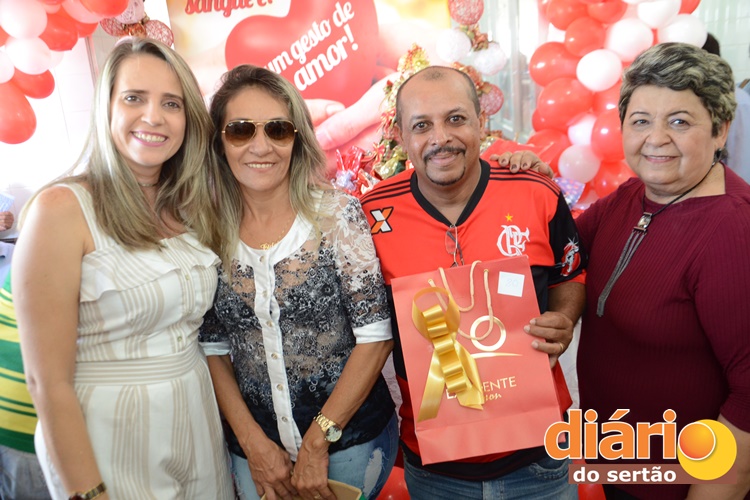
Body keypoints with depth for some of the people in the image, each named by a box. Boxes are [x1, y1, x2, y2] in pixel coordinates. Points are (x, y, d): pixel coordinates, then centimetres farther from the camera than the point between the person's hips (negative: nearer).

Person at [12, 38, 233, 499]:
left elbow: (209, 334, 7)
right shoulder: (62, 209, -15)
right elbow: (49, 382, -15)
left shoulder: (191, 209, 2)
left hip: (201, 425, 6)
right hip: (105, 441, -5)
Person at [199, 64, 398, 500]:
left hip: (352, 438, -2)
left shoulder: (338, 215, -13)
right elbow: (213, 348, 0)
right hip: (256, 448, 3)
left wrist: (318, 441, -12)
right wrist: (253, 443, -6)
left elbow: (376, 335, -13)